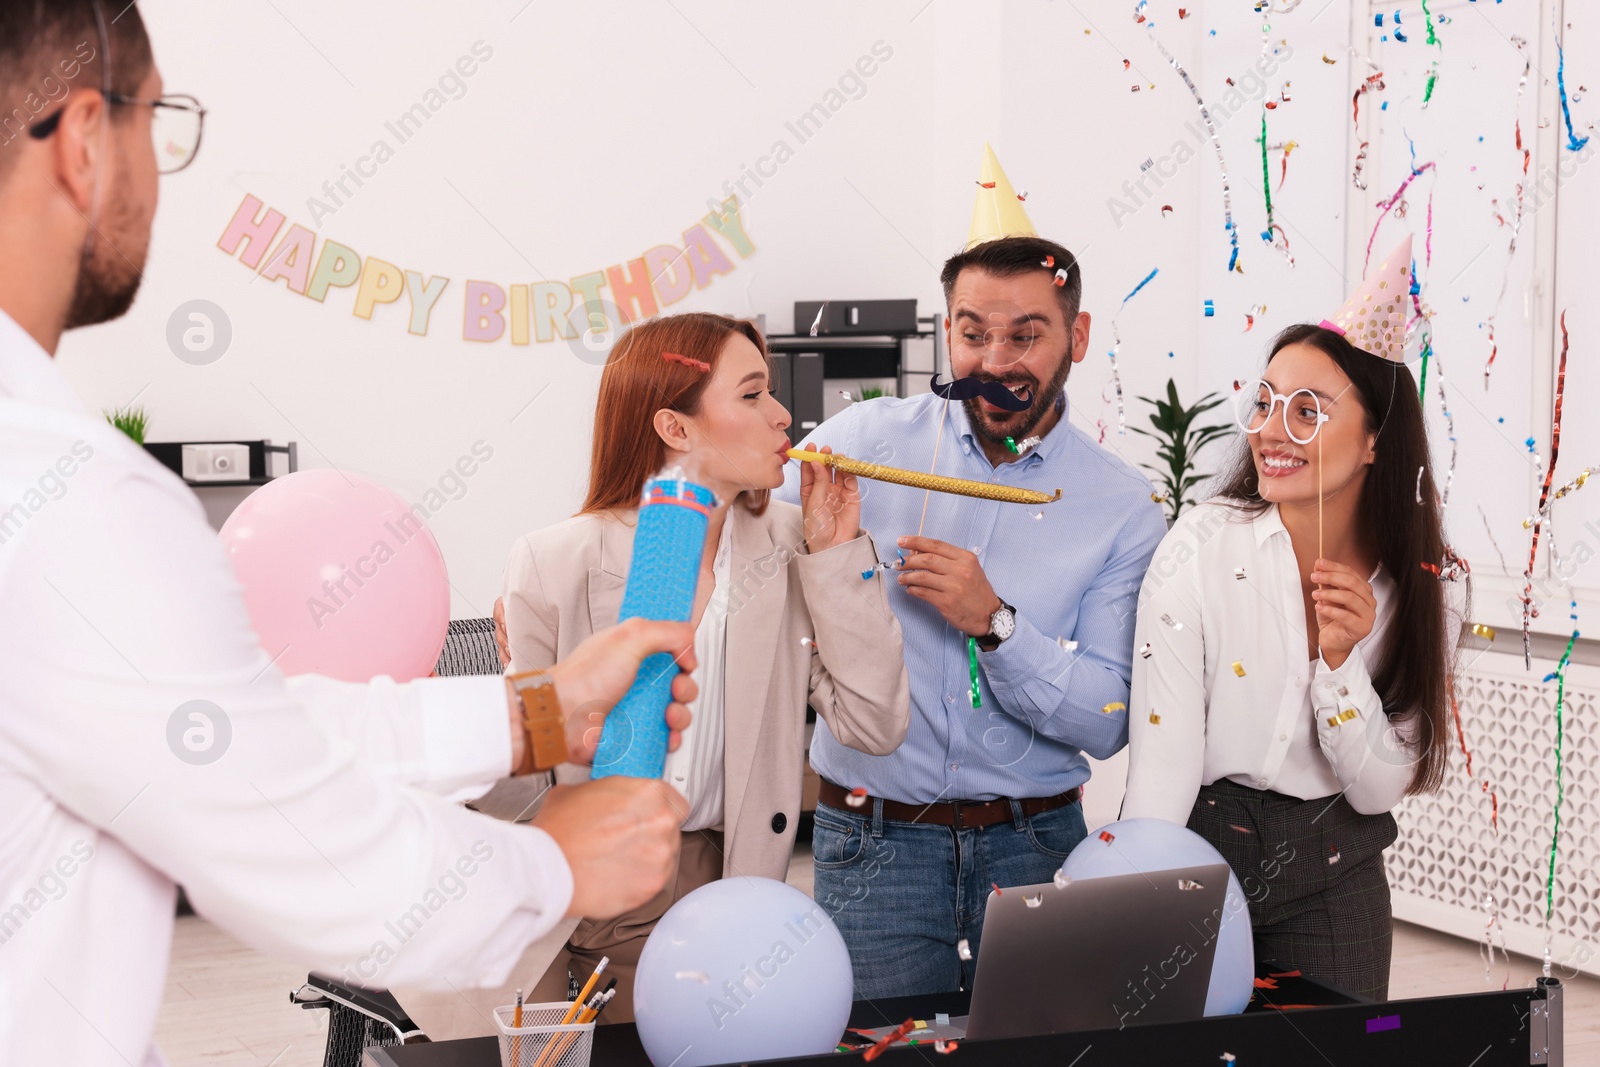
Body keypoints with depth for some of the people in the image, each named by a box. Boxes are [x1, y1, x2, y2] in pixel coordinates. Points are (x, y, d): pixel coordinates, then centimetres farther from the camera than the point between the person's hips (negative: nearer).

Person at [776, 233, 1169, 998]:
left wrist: (995, 623, -20)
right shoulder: (869, 439, 0)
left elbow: (1107, 722, -6)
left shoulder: (1124, 509, 0)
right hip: (873, 842, 0)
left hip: (1034, 846, 1)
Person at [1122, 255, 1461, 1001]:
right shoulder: (1203, 548, -15)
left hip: (1336, 882, 3)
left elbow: (1380, 789, -6)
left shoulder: (1421, 585, -5)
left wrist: (1340, 661, -20)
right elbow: (1160, 764, -17)